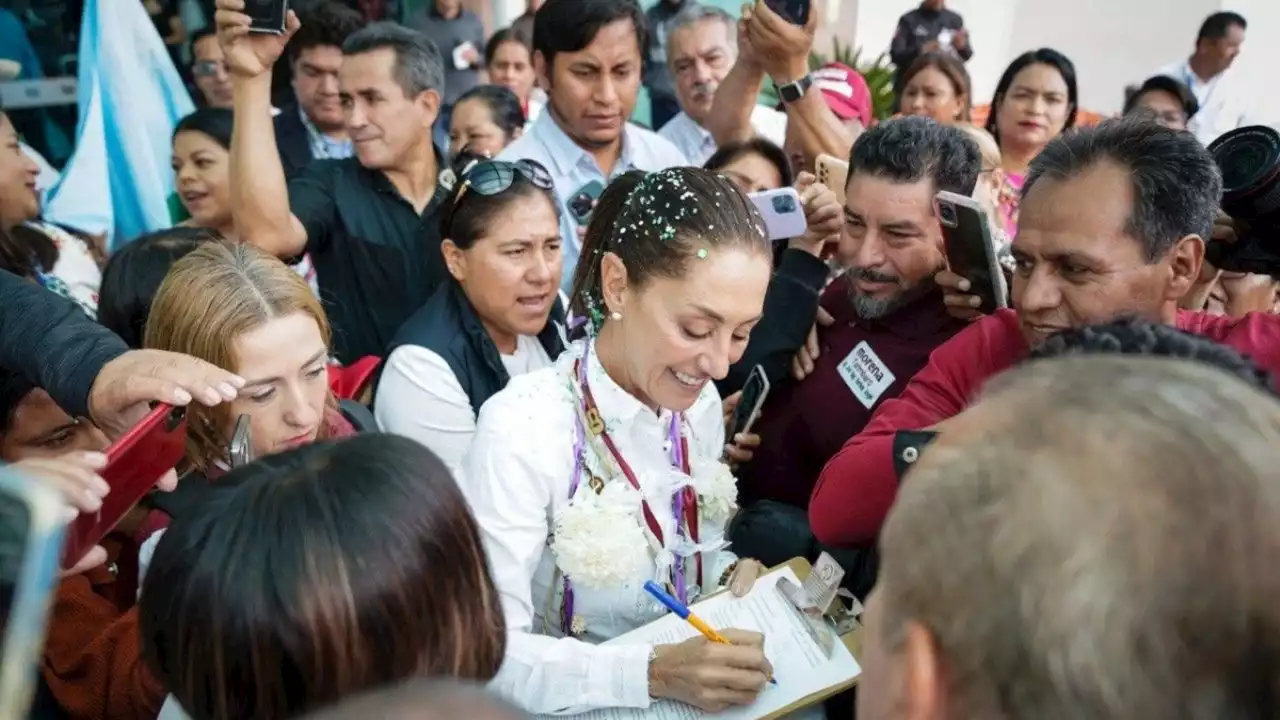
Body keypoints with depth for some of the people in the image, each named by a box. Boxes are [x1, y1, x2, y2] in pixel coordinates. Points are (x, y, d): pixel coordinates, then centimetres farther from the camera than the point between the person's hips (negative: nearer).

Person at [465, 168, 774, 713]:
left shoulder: (700, 402, -2)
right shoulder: (522, 428, -21)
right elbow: (491, 655, -22)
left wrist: (736, 576, -7)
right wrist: (652, 672, -32)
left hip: (683, 689, 6)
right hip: (570, 706, -5)